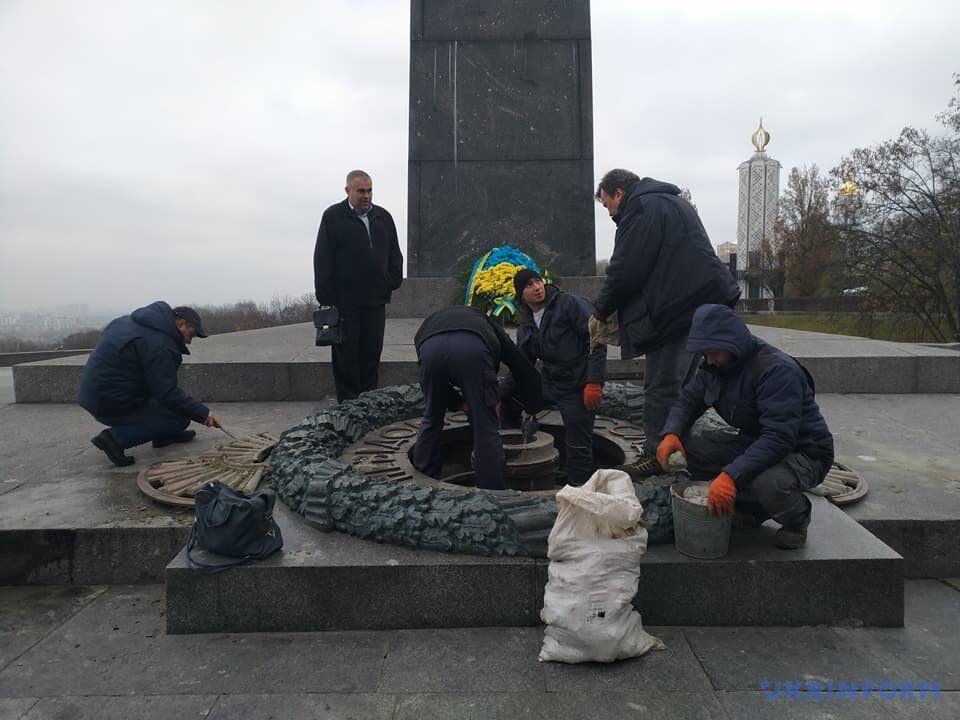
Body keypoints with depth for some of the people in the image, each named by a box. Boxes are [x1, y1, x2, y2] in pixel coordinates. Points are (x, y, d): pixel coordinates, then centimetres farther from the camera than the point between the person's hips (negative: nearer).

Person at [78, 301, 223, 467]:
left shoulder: (133, 321, 8)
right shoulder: (159, 345, -21)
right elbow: (167, 394, -22)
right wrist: (202, 413, -15)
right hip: (112, 405, -10)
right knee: (180, 419, -7)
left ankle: (164, 435, 17)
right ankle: (116, 438, -10)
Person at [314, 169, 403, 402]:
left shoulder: (383, 217, 13)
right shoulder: (333, 216, 0)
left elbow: (395, 254, 19)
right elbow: (323, 259, -4)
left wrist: (394, 281, 4)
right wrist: (326, 296, -10)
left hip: (375, 300, 4)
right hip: (344, 302, -4)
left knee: (372, 353, 9)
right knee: (346, 355, 2)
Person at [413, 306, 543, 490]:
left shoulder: (426, 325, 44)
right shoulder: (486, 324, 41)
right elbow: (524, 369, 39)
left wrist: (458, 403, 38)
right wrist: (534, 407, 51)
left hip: (430, 348, 2)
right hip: (472, 349, -2)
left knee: (431, 420, 24)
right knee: (486, 427, 11)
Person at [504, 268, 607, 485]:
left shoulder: (571, 304, -12)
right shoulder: (525, 324, 8)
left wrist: (594, 382, -23)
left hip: (578, 387, -6)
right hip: (549, 383, 7)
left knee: (578, 446, -3)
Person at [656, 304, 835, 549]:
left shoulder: (777, 369, -27)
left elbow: (779, 438, -35)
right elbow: (688, 400, 5)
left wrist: (732, 475, -45)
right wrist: (671, 433, -18)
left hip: (805, 453, -7)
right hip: (754, 444, 7)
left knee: (767, 482, -40)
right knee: (690, 446, -13)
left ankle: (797, 519, 0)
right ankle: (751, 509, 6)